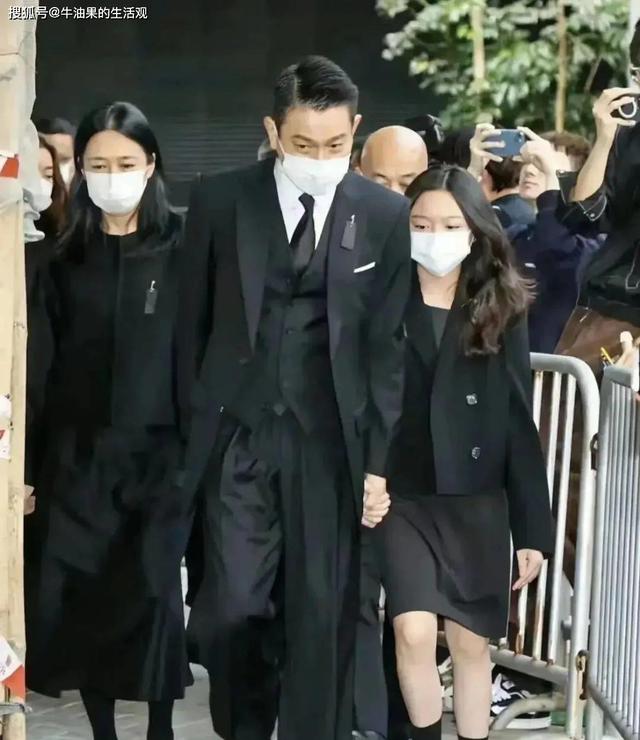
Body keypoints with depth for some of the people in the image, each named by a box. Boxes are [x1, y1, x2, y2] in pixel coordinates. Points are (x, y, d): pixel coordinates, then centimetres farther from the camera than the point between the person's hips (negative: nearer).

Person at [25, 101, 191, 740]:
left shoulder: (183, 248, -1)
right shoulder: (65, 256, 6)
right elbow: (44, 363, 6)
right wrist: (31, 463, 4)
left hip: (158, 453, -2)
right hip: (77, 455, 3)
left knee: (153, 594, -3)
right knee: (78, 600, 2)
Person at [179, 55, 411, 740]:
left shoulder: (385, 214, 0)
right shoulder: (219, 201, -1)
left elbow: (385, 344, 2)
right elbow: (192, 322, 6)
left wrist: (378, 459, -1)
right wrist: (189, 424, 3)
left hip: (329, 440, 0)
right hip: (238, 433, 0)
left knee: (322, 615, 4)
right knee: (232, 607, -4)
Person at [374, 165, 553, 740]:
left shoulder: (501, 311, 1)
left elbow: (519, 425, 2)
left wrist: (532, 528, 1)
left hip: (477, 502, 1)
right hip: (402, 497, -1)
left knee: (472, 644, 7)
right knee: (414, 634, -12)